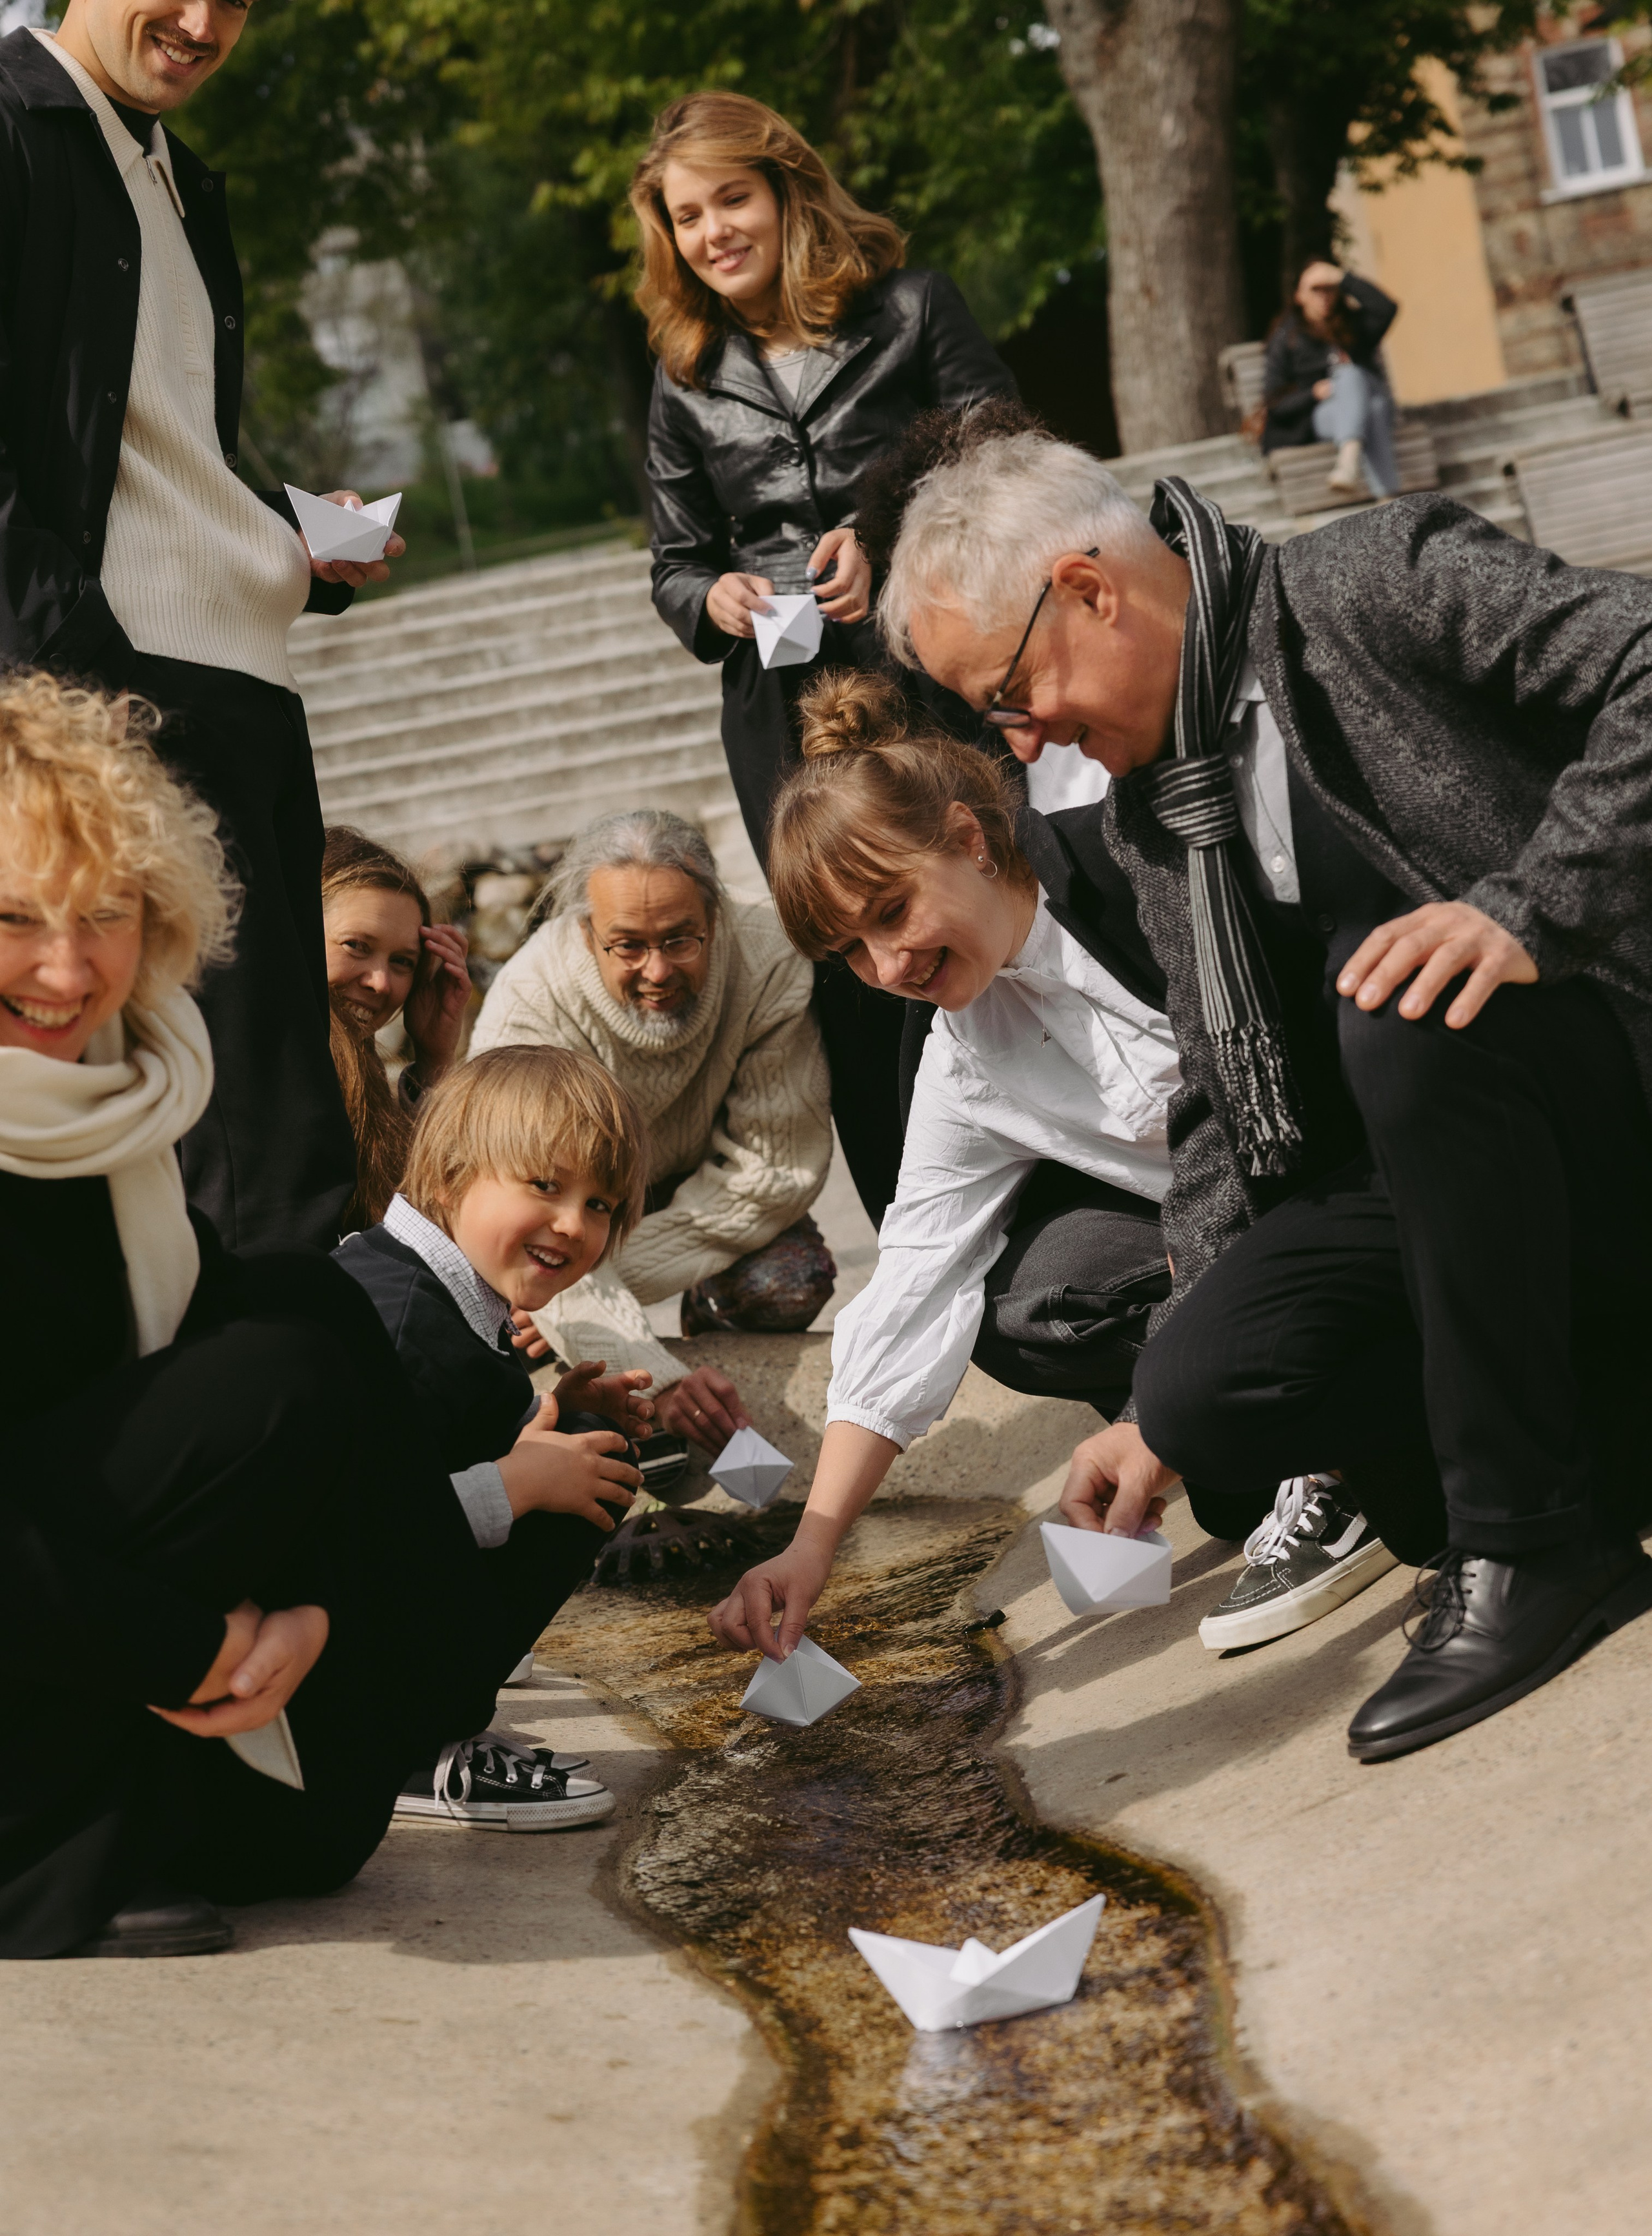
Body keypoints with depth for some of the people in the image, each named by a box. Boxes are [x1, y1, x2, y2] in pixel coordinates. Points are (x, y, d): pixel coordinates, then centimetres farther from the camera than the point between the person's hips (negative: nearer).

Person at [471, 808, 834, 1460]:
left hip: (705, 1195, 0)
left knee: (790, 1281, -28)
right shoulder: (527, 1006, -34)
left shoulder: (771, 964, -31)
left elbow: (776, 1169, -25)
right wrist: (656, 1382, -55)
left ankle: (711, 1326, 9)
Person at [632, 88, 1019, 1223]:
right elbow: (677, 563, 19)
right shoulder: (690, 382, 15)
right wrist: (714, 599, -4)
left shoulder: (913, 309, 5)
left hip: (936, 676, -3)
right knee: (852, 988, 2)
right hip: (785, 716, 3)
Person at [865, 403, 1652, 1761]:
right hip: (1439, 1174, 6)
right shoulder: (1150, 819, 12)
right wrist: (1170, 1414, 4)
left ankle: (1527, 1544, -23)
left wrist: (1529, 907, -31)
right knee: (1204, 1389, -19)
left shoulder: (1387, 584, -9)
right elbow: (1224, 1112, 12)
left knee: (1399, 1002, -36)